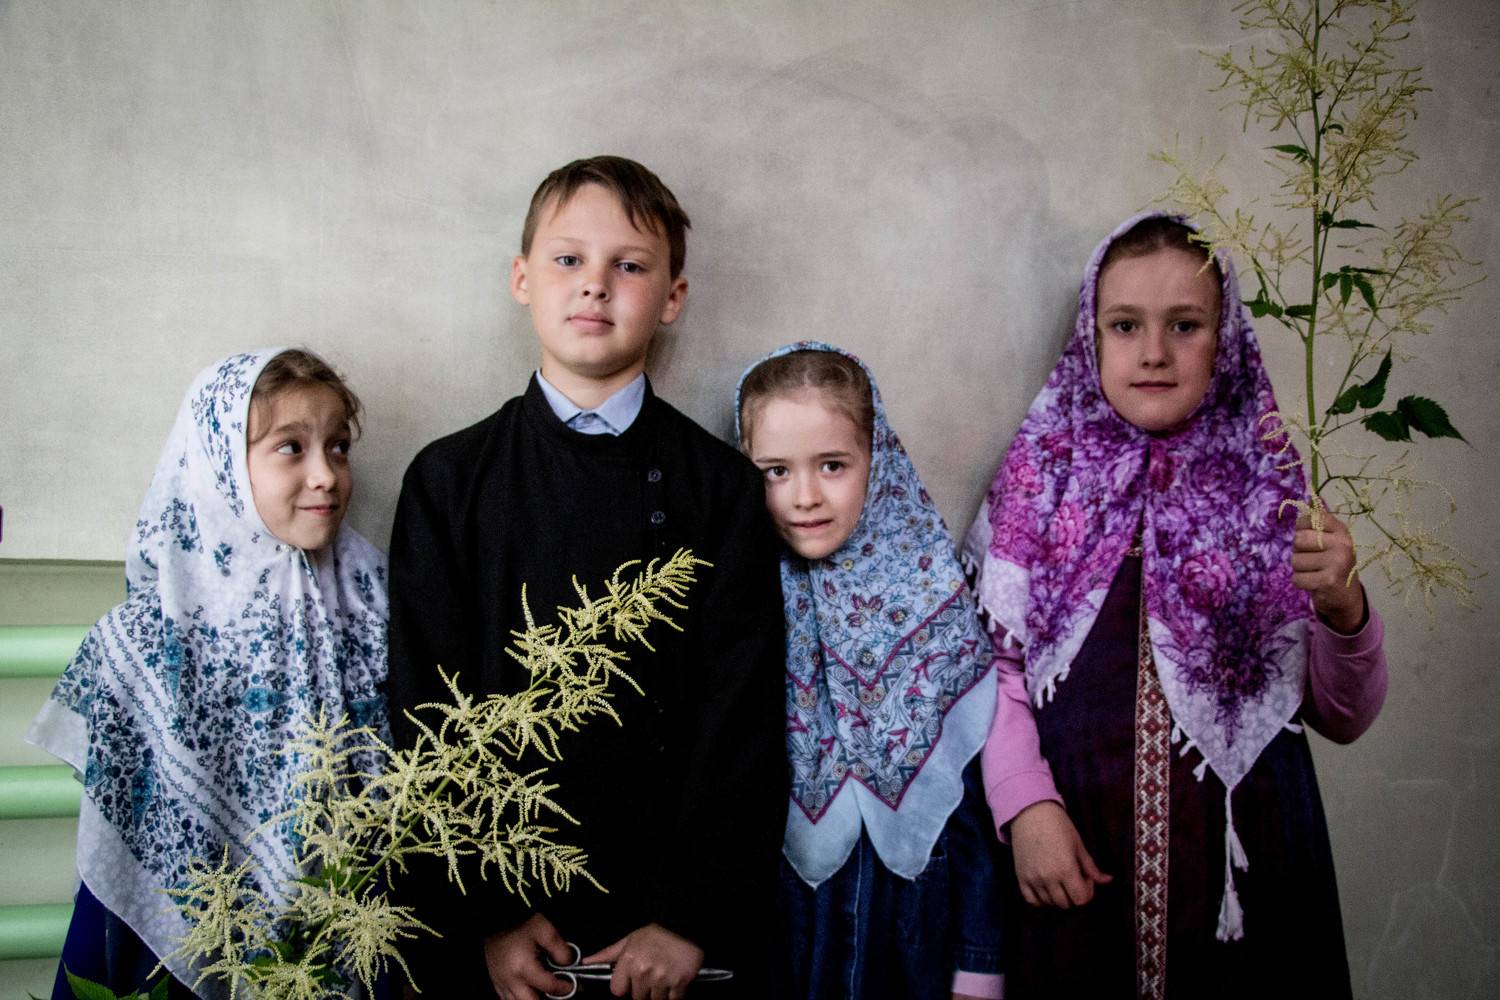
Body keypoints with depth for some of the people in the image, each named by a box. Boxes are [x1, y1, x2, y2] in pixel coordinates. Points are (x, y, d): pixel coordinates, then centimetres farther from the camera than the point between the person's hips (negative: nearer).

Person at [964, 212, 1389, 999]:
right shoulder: (1042, 472, 2)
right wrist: (1027, 806, -12)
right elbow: (997, 659, 0)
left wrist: (1342, 609, -17)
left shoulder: (1268, 483, 0)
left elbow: (1343, 716, 1)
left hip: (1240, 853, 0)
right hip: (1078, 854, 0)